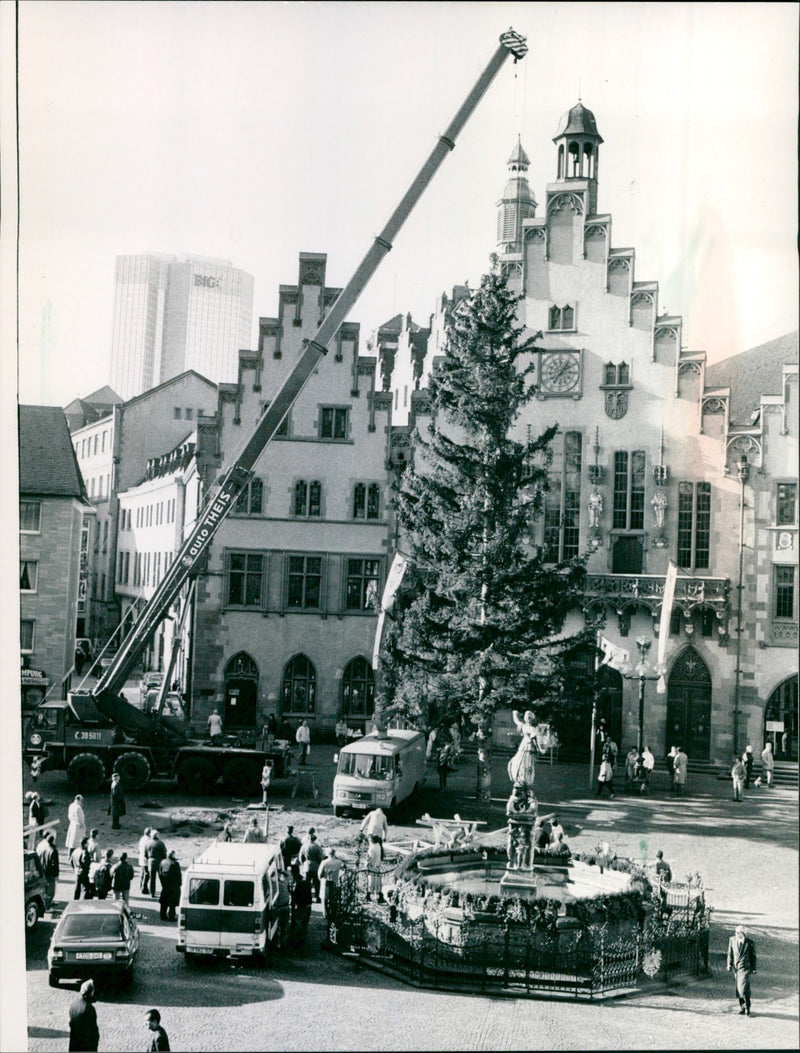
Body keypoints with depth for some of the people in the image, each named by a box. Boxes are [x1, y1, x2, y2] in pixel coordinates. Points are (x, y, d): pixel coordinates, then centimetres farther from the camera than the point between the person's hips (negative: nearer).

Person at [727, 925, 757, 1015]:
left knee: (743, 989, -13)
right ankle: (742, 1007, 22)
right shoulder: (732, 939, 4)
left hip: (745, 968, -4)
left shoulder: (749, 942, -4)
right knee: (738, 989, 10)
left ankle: (747, 1008, 0)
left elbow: (753, 956, 5)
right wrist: (729, 965, 3)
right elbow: (730, 953, 10)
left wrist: (753, 969, 7)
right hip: (735, 968, 4)